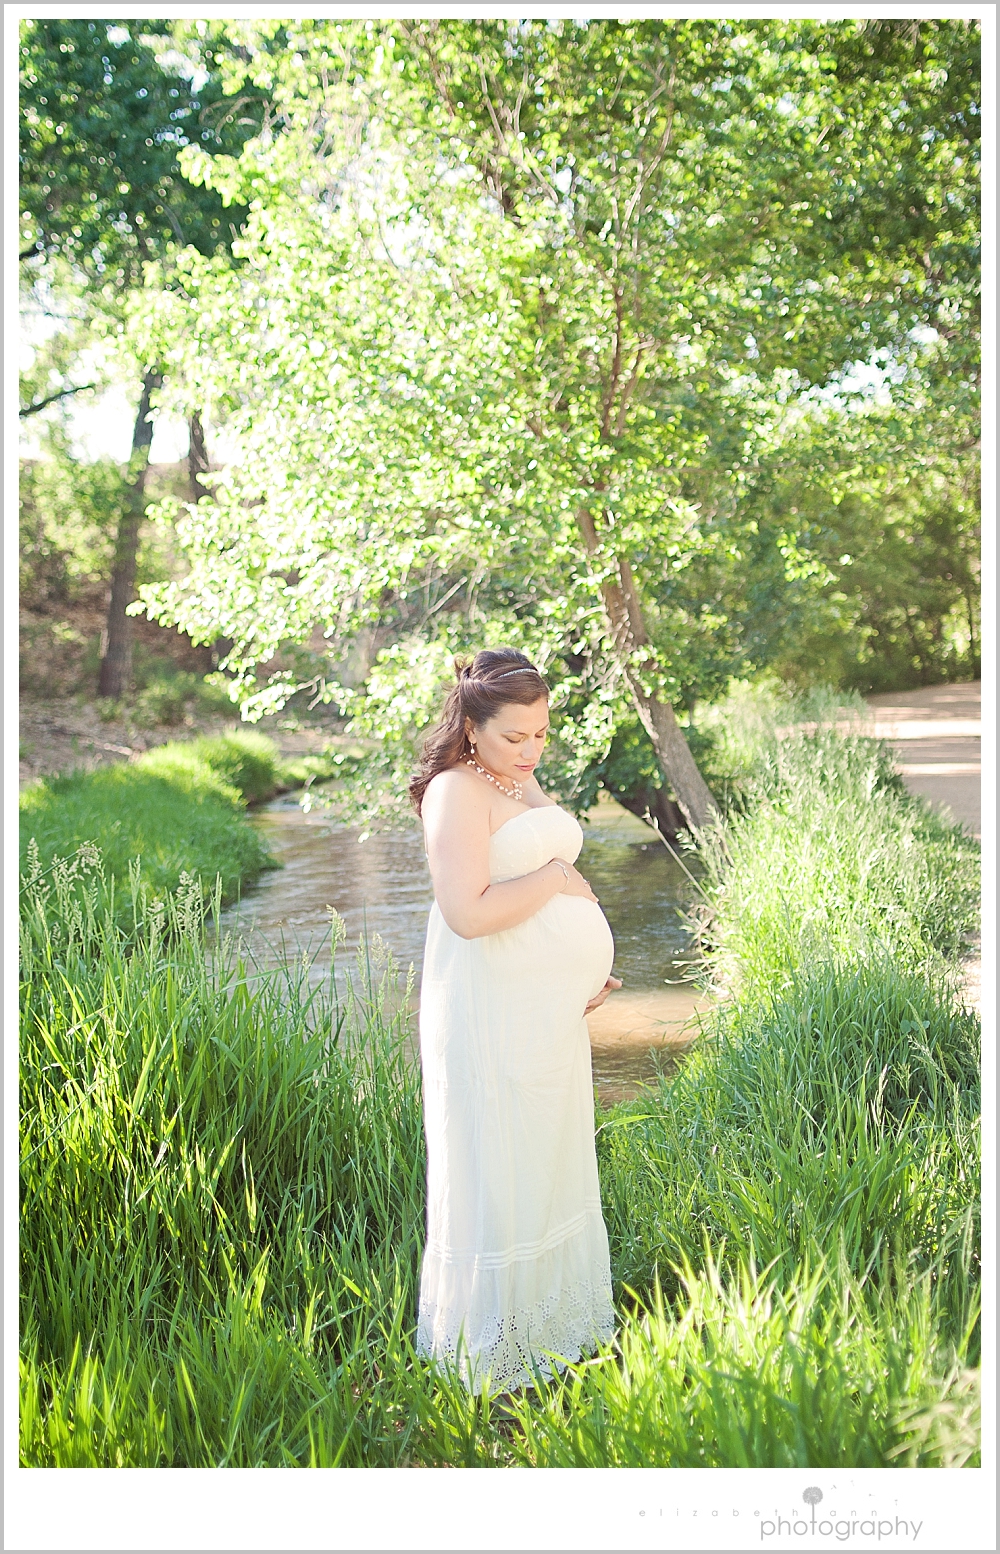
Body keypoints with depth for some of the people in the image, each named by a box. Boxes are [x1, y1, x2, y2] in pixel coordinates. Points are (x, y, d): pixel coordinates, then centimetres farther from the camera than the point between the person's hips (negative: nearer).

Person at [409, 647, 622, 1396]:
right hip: (496, 1016, -9)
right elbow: (469, 912, -28)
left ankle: (553, 1323, 36)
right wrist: (556, 877, -17)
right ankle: (493, 1357, 17)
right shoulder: (457, 791, -16)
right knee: (498, 1173, 1)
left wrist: (587, 967, 14)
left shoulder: (524, 780, 12)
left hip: (553, 1009, 10)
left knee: (553, 1162, 19)